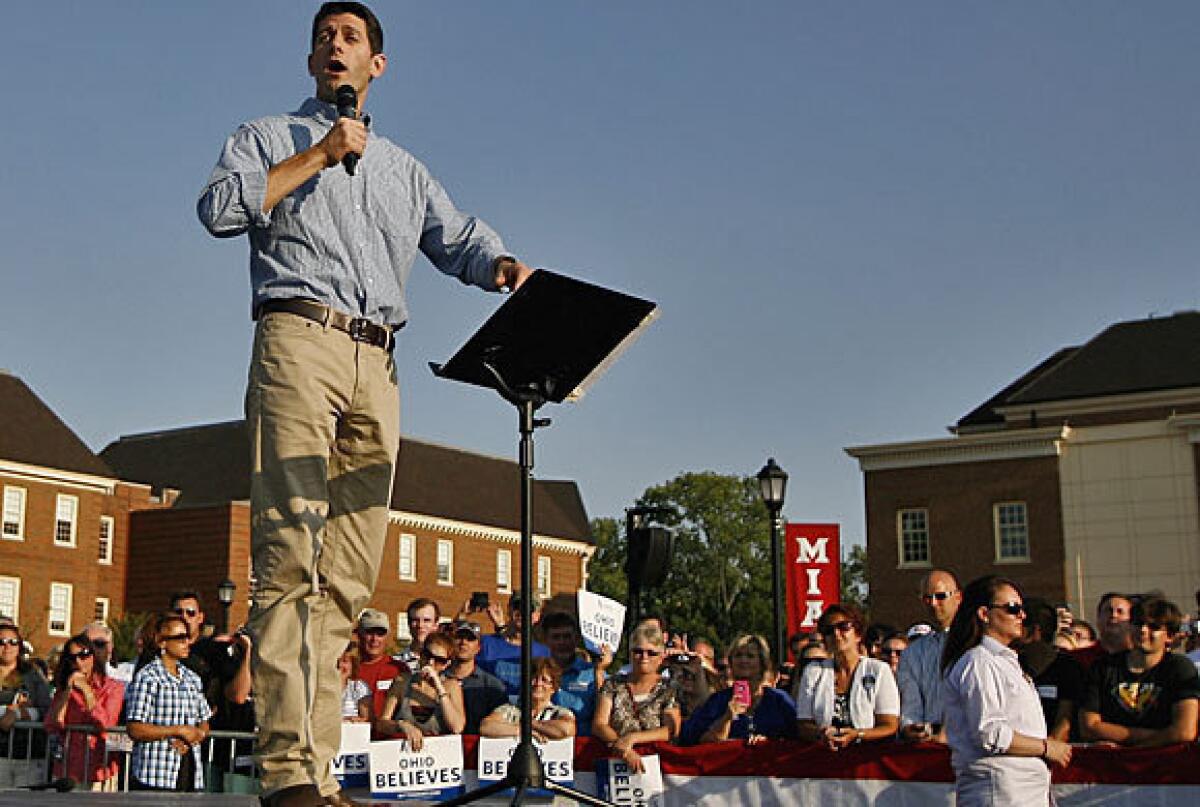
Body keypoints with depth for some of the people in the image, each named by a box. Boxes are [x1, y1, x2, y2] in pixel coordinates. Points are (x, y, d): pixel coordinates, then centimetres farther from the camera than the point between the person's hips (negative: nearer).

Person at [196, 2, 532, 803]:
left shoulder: (403, 168, 30)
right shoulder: (267, 138, 19)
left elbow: (459, 237, 18)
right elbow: (218, 207, -1)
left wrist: (502, 265, -4)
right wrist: (319, 156, 0)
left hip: (377, 366, 4)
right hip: (299, 340, -4)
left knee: (349, 573, -3)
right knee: (292, 553, -17)